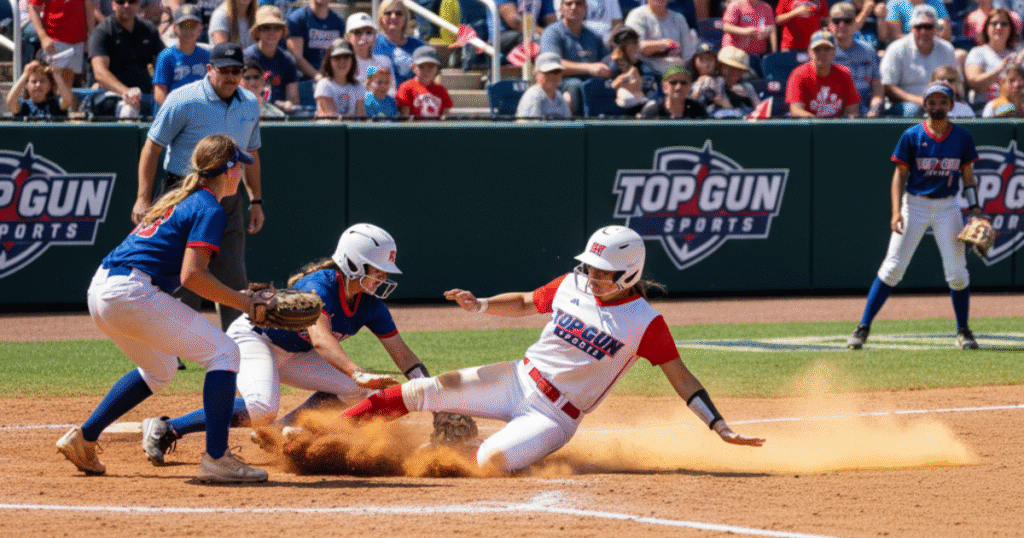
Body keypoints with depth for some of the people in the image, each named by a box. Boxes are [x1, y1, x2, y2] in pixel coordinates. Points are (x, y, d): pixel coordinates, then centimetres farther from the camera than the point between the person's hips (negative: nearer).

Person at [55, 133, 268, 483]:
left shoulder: (179, 198, 23)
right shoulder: (209, 209, -5)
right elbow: (191, 275, -15)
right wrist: (244, 303, -10)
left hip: (100, 290, 10)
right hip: (131, 293, -10)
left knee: (159, 370, 30)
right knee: (224, 353, -5)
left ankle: (82, 439, 26)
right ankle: (216, 459, -12)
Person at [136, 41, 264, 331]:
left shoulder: (250, 104, 8)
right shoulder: (183, 101, -11)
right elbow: (151, 147, -9)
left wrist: (256, 200, 17)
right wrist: (143, 198, -15)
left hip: (228, 201, 5)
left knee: (234, 276, 3)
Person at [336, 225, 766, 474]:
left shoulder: (645, 322, -14)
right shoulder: (572, 286, 1)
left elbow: (681, 378, -13)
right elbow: (525, 304, 18)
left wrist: (720, 428, -22)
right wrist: (480, 306, 0)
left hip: (555, 416, -5)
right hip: (518, 380, 5)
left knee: (492, 461, -30)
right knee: (420, 391, -10)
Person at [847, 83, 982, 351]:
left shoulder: (962, 137, 2)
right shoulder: (912, 136, -4)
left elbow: (968, 175, 9)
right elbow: (900, 175, -3)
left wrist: (975, 208, -3)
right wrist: (896, 211, -13)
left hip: (947, 207, 2)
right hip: (914, 205, -2)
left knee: (957, 273, 0)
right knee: (892, 268, -7)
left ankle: (963, 331, 18)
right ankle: (863, 327, -3)